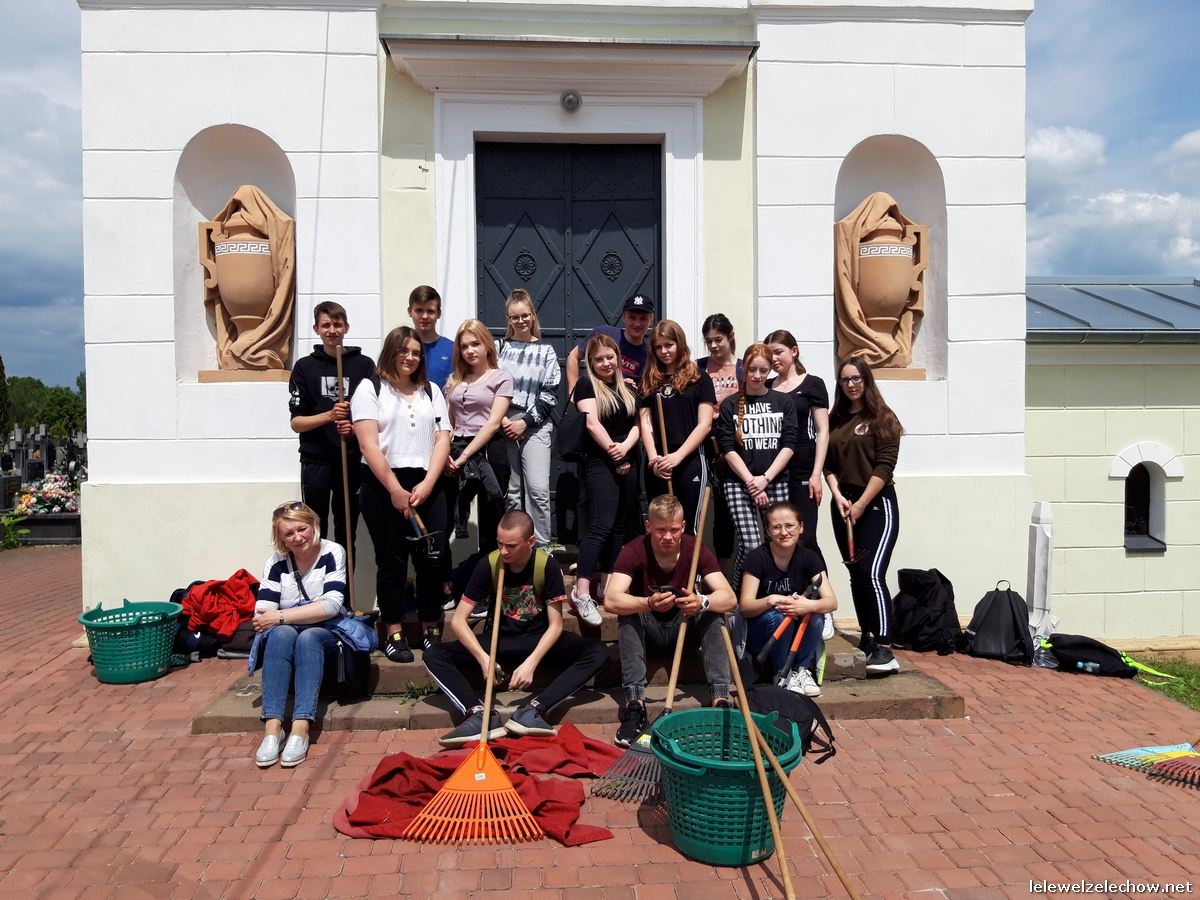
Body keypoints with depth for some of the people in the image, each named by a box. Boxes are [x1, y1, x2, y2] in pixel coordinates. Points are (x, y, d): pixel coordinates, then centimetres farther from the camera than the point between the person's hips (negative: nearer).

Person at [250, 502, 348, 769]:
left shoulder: (332, 554, -7)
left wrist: (281, 616, -22)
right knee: (281, 634, -31)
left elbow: (332, 605, -18)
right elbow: (261, 615, -11)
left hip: (325, 636, -2)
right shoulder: (276, 563, 0)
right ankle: (273, 727, -40)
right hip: (283, 640, 2)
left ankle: (300, 731, -43)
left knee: (308, 637, -33)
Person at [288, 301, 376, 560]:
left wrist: (355, 428, -16)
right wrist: (329, 415, -18)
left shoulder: (365, 365, 3)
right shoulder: (305, 367, 4)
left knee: (347, 535, 7)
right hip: (316, 460, 0)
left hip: (353, 460, 0)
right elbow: (296, 422, 0)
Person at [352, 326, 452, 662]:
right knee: (392, 561, 2)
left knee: (432, 559, 0)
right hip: (383, 486, -3)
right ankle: (394, 635, 12)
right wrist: (395, 490, -12)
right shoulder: (371, 389, 3)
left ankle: (430, 630, 13)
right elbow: (369, 445, -7)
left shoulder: (431, 391, 16)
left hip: (426, 485, 3)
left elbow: (442, 440, 6)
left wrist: (426, 485, -7)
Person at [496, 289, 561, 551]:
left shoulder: (546, 351, 7)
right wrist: (502, 420, -7)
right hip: (503, 425, 1)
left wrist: (525, 422, -9)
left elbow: (549, 395, 1)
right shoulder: (500, 347, 10)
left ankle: (541, 548, -3)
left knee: (538, 489, -11)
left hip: (535, 426, -1)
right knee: (512, 490, 4)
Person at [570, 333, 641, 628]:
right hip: (599, 463, -6)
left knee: (619, 525, 8)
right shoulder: (586, 385, -1)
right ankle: (581, 591, -19)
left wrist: (624, 447, -12)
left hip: (627, 463, 6)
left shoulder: (627, 389, 15)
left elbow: (637, 423, 7)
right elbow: (592, 423, -12)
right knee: (601, 525, -17)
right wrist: (613, 453, -11)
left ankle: (607, 584, 16)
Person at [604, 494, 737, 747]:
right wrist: (649, 603, -52)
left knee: (714, 612, -25)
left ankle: (720, 699, -32)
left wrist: (702, 602, -47)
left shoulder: (696, 549, -14)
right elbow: (610, 600, -34)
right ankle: (634, 703, -37)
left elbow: (729, 597, -25)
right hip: (647, 633, -1)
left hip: (685, 630, 2)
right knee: (628, 614, -31)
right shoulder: (634, 552, -19)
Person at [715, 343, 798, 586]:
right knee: (750, 546, -13)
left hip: (776, 483, 2)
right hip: (738, 483, -2)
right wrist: (750, 482, -10)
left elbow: (788, 445, 2)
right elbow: (727, 448, -1)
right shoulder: (730, 405, 5)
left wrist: (765, 478, -10)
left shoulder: (784, 402, 9)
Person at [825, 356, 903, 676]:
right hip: (843, 504, 6)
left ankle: (884, 650, -18)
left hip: (876, 503, -6)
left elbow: (884, 466, -10)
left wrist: (861, 504, -13)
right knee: (856, 575, 10)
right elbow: (827, 463, 9)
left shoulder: (883, 418, -3)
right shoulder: (834, 420, 12)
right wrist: (837, 495, -6)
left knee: (872, 573, -17)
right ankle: (868, 639, 22)